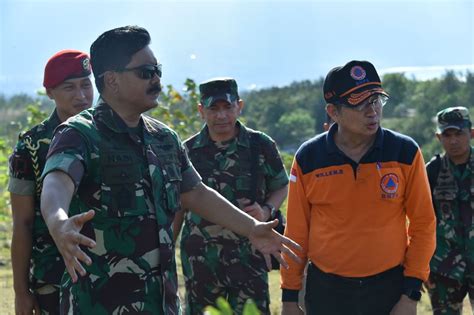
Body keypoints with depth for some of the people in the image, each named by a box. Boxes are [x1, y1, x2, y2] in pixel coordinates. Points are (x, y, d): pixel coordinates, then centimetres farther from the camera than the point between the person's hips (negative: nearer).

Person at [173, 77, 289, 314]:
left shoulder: (261, 146, 0)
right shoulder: (188, 151, 3)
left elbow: (281, 187, 11)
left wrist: (267, 211, -10)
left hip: (249, 256, -1)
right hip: (200, 259, 1)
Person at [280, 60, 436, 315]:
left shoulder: (405, 152, -4)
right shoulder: (308, 158, -3)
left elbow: (423, 224, -1)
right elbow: (296, 231, 3)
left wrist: (411, 293, -6)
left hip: (390, 288, 0)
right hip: (325, 290, 1)